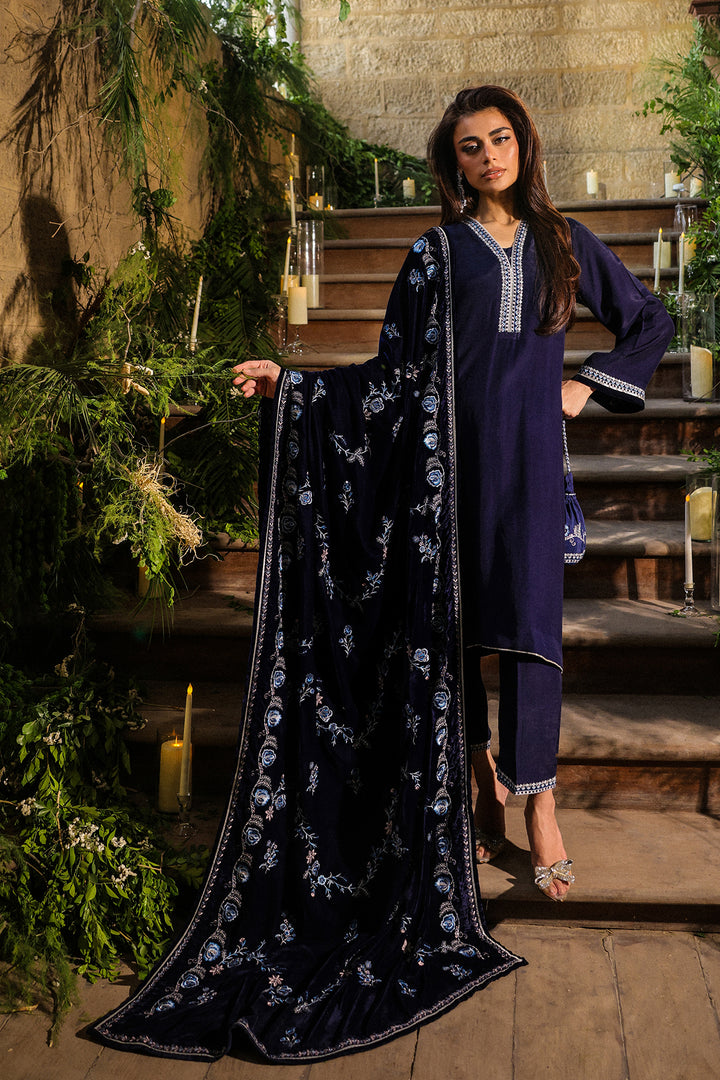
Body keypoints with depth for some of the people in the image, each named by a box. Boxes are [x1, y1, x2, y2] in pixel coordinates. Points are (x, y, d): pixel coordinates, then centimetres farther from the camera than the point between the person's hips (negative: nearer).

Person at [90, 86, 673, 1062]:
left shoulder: (565, 242, 12)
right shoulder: (435, 253, 9)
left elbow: (649, 322, 20)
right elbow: (395, 373, 4)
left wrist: (588, 387, 8)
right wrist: (293, 384, -6)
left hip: (529, 456, 0)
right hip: (449, 453, 0)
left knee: (529, 618, -7)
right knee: (451, 622, 2)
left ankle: (536, 797, 7)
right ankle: (480, 788, 19)